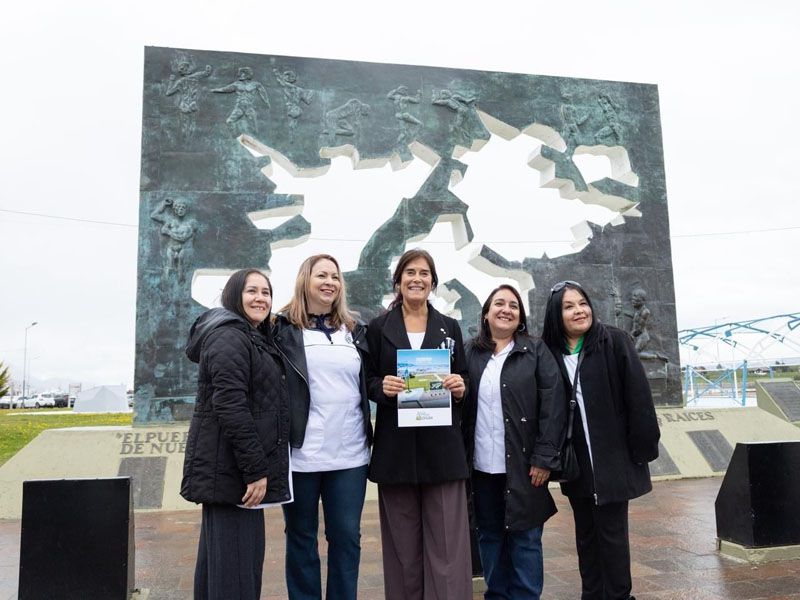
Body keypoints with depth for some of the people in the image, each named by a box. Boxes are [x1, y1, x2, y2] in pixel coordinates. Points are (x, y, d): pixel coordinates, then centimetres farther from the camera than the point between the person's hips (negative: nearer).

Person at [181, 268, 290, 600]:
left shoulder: (253, 339, 18)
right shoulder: (229, 338, -14)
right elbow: (231, 406, -22)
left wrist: (258, 466, 16)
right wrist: (255, 469, -22)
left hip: (236, 468, 10)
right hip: (230, 469, -10)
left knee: (218, 554, 17)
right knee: (237, 560, -7)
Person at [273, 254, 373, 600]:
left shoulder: (354, 330, 13)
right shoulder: (283, 327, 1)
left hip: (350, 452, 3)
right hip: (302, 451, -3)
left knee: (347, 536, 9)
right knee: (301, 536, 10)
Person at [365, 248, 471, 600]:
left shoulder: (450, 328, 11)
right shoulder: (378, 328, 6)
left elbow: (463, 382, 12)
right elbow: (367, 383, 7)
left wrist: (460, 387, -10)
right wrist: (382, 387, -15)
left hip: (442, 447, 1)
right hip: (396, 448, 0)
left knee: (447, 543, -1)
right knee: (403, 543, 7)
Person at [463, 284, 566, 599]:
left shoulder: (536, 351, 0)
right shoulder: (470, 352, 6)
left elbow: (553, 404, -5)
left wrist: (545, 457, -11)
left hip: (523, 464, -2)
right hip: (482, 465, 3)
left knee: (525, 538, 6)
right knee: (490, 536, 14)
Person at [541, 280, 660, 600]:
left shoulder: (614, 341, -7)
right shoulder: (549, 353, 1)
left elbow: (638, 396, -9)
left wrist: (643, 447, -12)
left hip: (612, 458, -3)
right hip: (575, 463, 4)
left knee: (612, 532, 4)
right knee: (585, 533, 15)